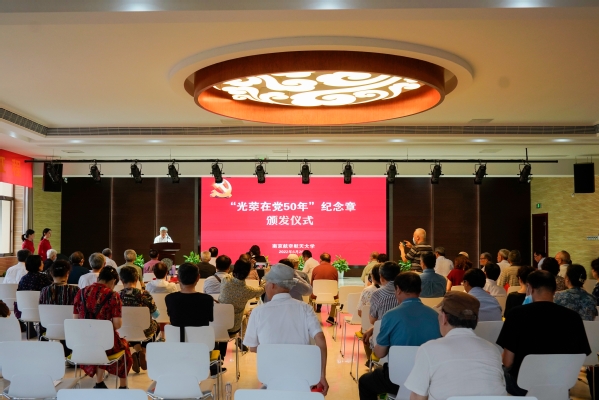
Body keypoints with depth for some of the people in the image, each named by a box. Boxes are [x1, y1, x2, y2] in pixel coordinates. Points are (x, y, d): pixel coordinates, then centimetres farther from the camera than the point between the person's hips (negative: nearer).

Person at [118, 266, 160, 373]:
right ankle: (143, 352, 20)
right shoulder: (144, 295, -21)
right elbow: (156, 314, -8)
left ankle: (137, 349, 18)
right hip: (145, 332, -2)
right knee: (155, 325, 33)